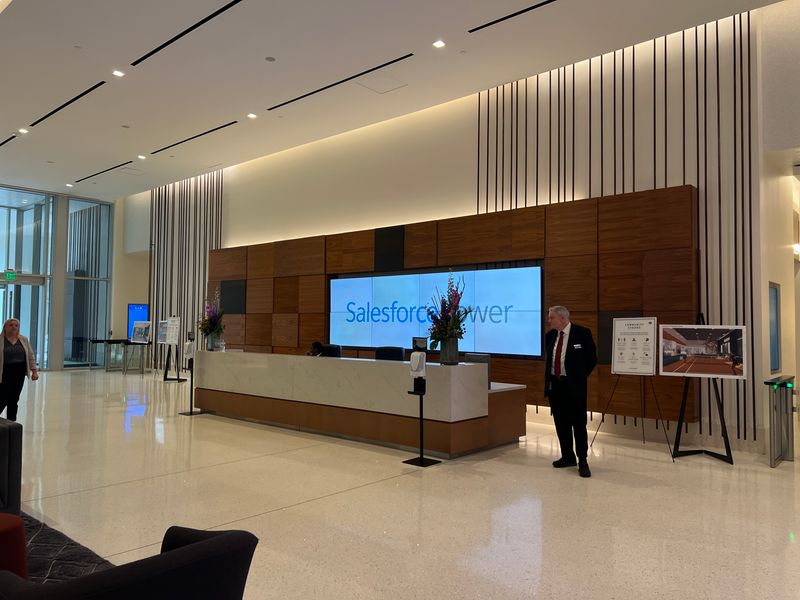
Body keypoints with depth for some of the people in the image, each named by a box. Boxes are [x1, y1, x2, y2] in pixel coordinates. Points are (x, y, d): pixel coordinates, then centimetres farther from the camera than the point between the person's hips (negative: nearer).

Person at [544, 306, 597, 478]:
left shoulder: (582, 333, -9)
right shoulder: (550, 336, 7)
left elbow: (592, 358, -2)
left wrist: (579, 377, -1)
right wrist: (549, 378, 11)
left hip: (574, 386, -5)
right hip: (554, 385, 5)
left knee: (579, 423, -3)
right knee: (561, 424, 10)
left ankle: (582, 461, 6)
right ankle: (567, 457, 22)